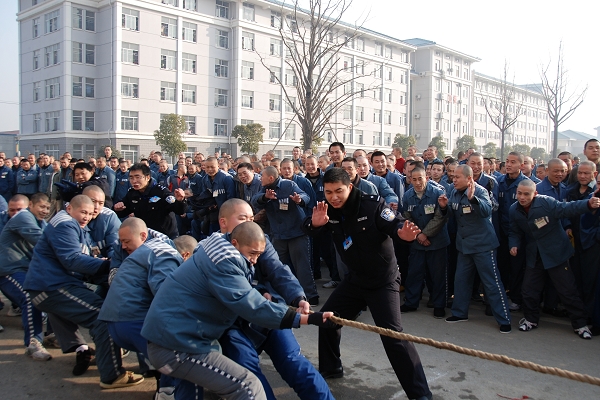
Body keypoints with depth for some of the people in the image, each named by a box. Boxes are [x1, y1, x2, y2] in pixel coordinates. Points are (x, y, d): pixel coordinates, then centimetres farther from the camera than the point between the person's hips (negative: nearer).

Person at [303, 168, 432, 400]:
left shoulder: (373, 204, -19)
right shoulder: (329, 210, -5)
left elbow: (393, 225, -24)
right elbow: (308, 229, -14)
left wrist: (404, 233, -48)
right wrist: (315, 223, -39)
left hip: (383, 280, -6)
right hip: (355, 278, 7)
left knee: (392, 333, -16)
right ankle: (330, 368, 37)